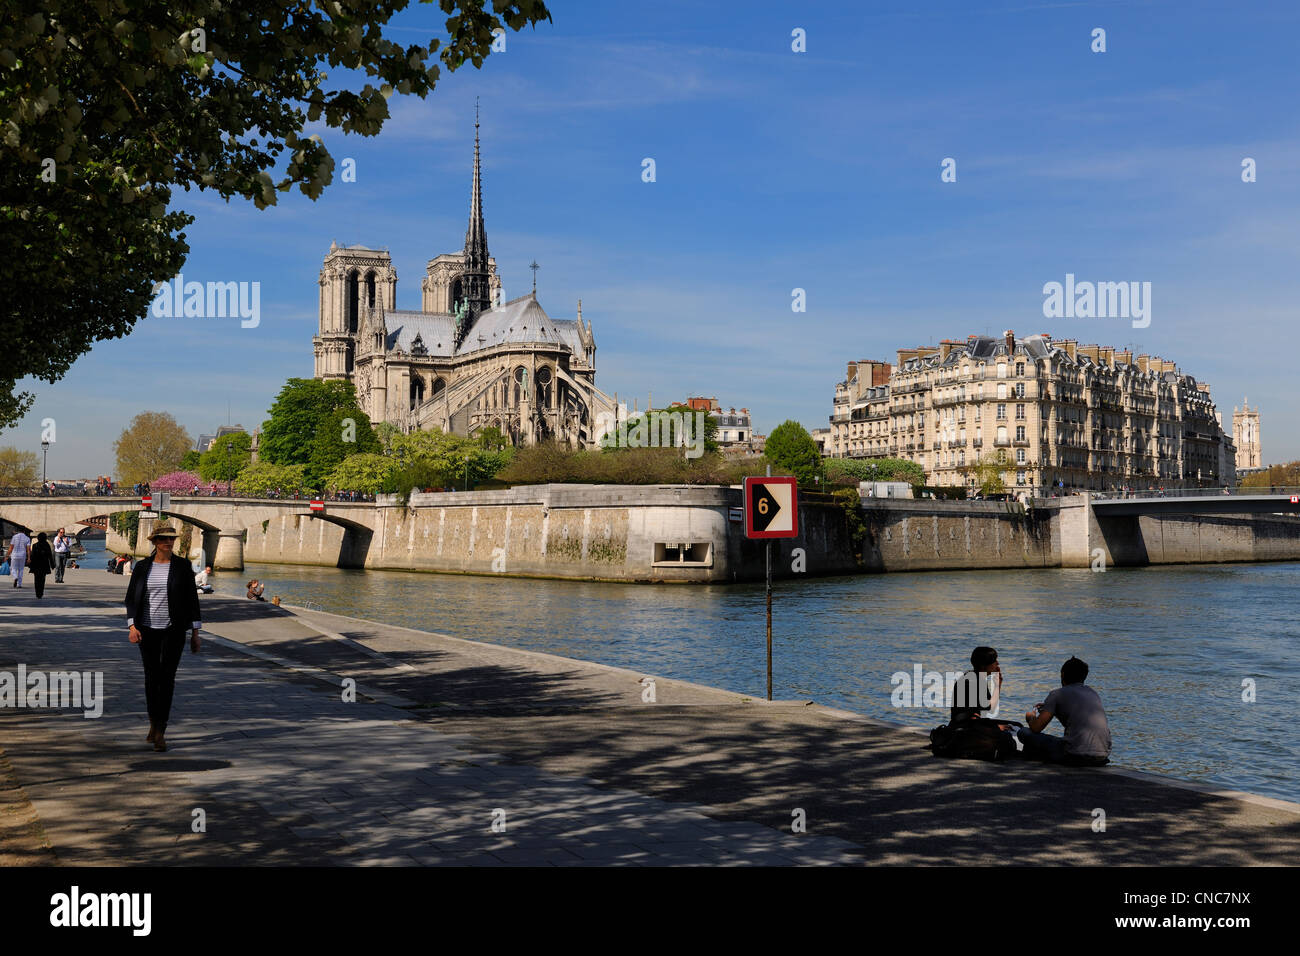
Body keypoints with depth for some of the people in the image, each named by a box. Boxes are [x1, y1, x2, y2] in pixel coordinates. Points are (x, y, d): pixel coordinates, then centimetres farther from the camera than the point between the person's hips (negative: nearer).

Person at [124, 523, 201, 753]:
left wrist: (195, 633, 0)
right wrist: (132, 626, -11)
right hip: (148, 630, 2)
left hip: (173, 631, -2)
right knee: (151, 677, 9)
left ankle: (160, 733, -5)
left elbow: (192, 600, 2)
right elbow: (131, 598, 4)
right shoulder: (142, 567, 3)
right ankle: (153, 725, 28)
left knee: (167, 679, -8)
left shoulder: (182, 567, -1)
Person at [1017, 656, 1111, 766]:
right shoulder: (1094, 693, 19)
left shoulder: (1058, 694, 2)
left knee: (1024, 733, 5)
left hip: (1077, 756, -6)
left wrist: (1030, 718, 23)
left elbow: (1036, 728, -2)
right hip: (1102, 758, 6)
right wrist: (1049, 707, 44)